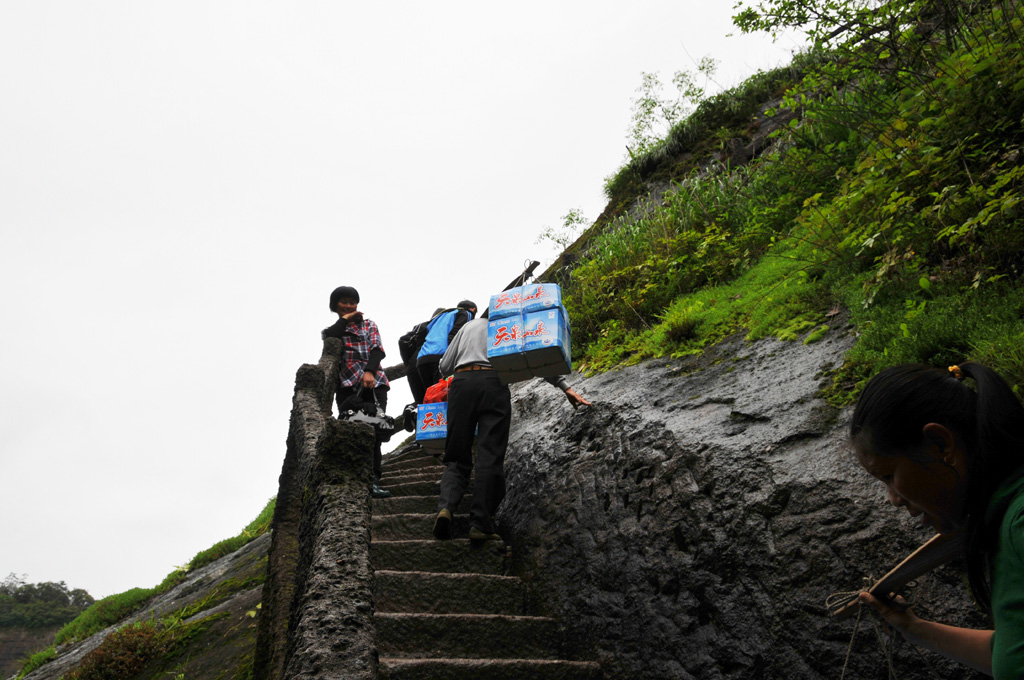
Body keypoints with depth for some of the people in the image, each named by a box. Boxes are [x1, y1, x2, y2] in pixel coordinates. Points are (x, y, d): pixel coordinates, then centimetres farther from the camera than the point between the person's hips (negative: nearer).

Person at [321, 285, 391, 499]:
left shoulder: (369, 325, 23)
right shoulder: (330, 331, 22)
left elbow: (377, 349, 6)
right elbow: (329, 338, -5)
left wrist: (370, 371, -11)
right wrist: (345, 319, 7)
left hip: (373, 382, 1)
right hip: (348, 385, -1)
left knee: (374, 430, -11)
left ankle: (373, 480, -12)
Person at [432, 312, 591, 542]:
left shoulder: (469, 326, 29)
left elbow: (445, 366, 25)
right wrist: (565, 387, 9)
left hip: (461, 382, 2)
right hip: (494, 383, -2)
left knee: (457, 457, 5)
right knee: (490, 458, -4)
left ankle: (446, 506, -20)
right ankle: (480, 524, -11)